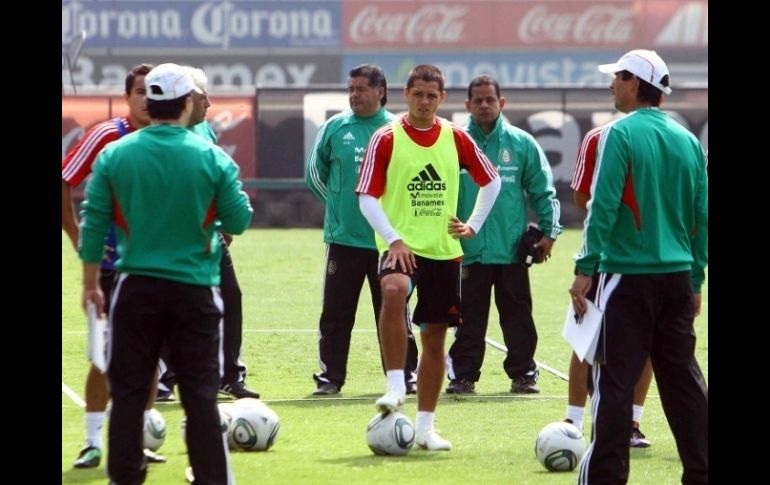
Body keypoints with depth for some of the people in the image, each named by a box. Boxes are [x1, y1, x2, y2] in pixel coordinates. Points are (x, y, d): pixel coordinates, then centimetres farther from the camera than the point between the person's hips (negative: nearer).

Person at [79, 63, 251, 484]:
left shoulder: (114, 154, -3)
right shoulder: (211, 157, -7)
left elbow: (93, 223, -1)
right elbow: (239, 221, -2)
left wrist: (89, 282, 9)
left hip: (135, 289, 1)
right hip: (194, 289, -1)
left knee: (128, 390, 8)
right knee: (200, 393, 4)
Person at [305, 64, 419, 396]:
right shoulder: (335, 128, 4)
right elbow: (314, 172, 16)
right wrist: (337, 201, 13)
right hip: (343, 237, 1)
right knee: (336, 313, 2)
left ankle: (405, 376, 10)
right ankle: (330, 376, 8)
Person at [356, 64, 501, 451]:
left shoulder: (455, 137, 5)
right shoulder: (387, 138, -5)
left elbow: (491, 181, 18)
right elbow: (367, 197, -8)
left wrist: (473, 225, 8)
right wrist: (394, 240, -20)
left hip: (444, 249, 4)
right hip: (401, 245, -4)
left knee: (435, 336, 7)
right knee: (394, 291, -36)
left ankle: (425, 426, 17)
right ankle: (395, 387, -32)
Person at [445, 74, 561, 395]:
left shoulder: (522, 144, 3)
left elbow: (543, 191, 8)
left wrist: (549, 230, 0)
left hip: (512, 249, 0)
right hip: (468, 251, 0)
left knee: (517, 315, 4)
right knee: (469, 318, 4)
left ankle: (523, 373, 11)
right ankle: (463, 375, 9)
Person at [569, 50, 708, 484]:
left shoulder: (621, 134, -8)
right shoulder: (688, 141, 9)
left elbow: (603, 207, -14)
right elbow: (703, 216, 11)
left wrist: (585, 268, -9)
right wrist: (696, 279, 18)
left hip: (629, 274, -5)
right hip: (677, 277, 5)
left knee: (615, 379, -3)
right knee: (683, 377, 11)